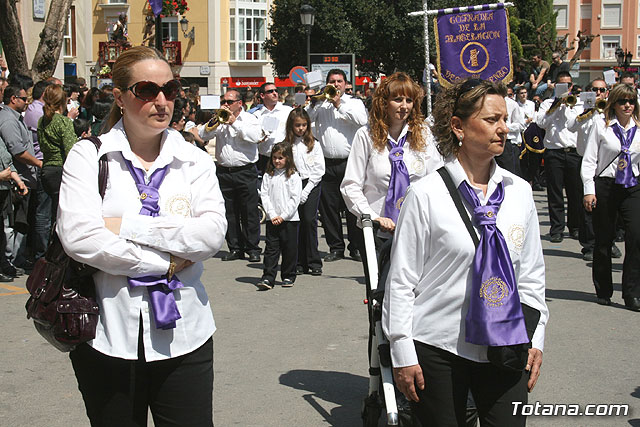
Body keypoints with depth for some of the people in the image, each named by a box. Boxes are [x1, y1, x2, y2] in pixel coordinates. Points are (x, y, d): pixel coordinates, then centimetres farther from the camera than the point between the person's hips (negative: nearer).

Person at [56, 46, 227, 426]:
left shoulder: (195, 161, 7)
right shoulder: (88, 156, 1)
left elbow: (212, 234, -9)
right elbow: (79, 238, -14)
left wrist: (128, 226, -14)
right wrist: (166, 263, -10)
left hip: (183, 335, 1)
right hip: (108, 337, -1)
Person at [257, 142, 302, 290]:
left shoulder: (293, 177, -1)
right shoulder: (268, 176, 7)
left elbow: (295, 199, -6)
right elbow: (264, 196, 2)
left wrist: (283, 216, -11)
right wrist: (272, 215, -9)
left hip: (289, 219, -2)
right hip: (272, 220, 2)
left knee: (289, 248, 5)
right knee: (271, 248, 0)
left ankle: (288, 276, 18)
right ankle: (268, 278, -1)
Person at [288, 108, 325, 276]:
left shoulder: (313, 144, 4)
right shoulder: (286, 144, 5)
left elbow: (319, 169, 1)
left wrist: (306, 190, -7)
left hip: (311, 185, -1)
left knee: (310, 220, -10)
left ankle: (314, 263, -3)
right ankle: (300, 263, 6)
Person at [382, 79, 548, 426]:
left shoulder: (519, 192, 6)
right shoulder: (426, 194, -8)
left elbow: (532, 273, 12)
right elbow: (401, 280, -6)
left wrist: (535, 340, 9)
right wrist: (403, 353, -6)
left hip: (506, 346, 4)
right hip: (438, 349, -4)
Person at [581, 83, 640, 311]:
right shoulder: (601, 126, 0)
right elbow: (589, 160, -1)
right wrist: (589, 190, -7)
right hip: (605, 186, -2)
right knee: (604, 239, 5)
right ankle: (603, 291, 20)